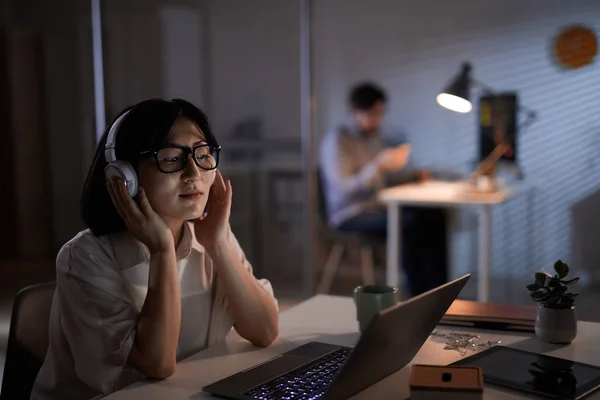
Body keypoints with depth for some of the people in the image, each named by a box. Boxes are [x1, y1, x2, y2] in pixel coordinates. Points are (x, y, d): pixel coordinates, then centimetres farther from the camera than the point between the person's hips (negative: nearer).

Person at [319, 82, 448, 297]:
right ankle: (418, 294, -22)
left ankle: (438, 291, -12)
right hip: (351, 216, -8)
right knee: (409, 223, -30)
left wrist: (415, 175, 4)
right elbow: (345, 189, -19)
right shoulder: (337, 140, -11)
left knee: (434, 217, -14)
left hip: (380, 207, 8)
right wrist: (379, 165, -30)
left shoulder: (375, 136, 14)